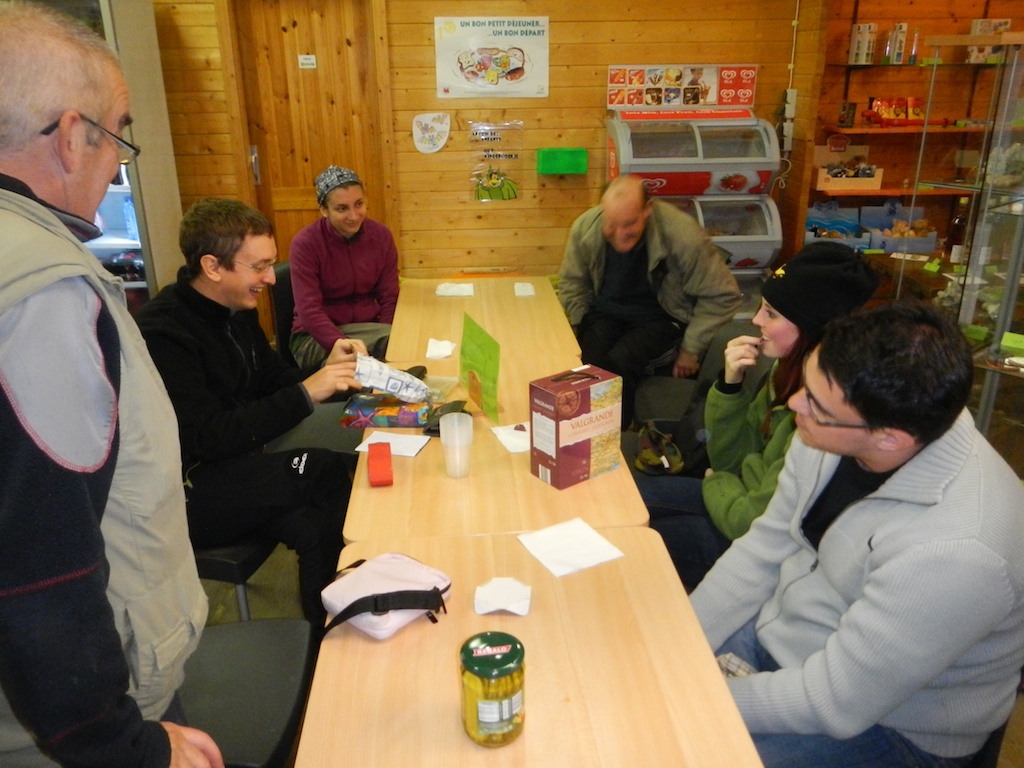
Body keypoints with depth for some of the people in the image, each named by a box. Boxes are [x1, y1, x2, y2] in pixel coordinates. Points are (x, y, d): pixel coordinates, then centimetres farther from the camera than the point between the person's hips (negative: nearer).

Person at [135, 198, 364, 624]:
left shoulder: (236, 310, 5)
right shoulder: (163, 333, -21)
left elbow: (274, 381, 12)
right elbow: (208, 438, -26)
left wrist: (326, 372, -9)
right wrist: (306, 393, -28)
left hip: (232, 468, 8)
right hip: (186, 492, -7)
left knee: (312, 527, -20)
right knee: (330, 472, -21)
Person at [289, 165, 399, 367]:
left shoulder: (381, 235, -2)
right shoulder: (305, 244, -13)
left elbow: (389, 299, 0)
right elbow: (309, 312, -17)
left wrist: (386, 340, -19)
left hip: (368, 328, 5)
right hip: (316, 338, -5)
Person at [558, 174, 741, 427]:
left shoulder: (683, 235, -23)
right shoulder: (585, 227, -13)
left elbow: (722, 296, -11)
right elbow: (572, 283, 6)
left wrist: (692, 348, -8)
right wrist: (580, 327, -4)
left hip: (659, 316, -2)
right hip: (604, 310, 3)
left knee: (620, 362, -31)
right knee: (592, 362, -28)